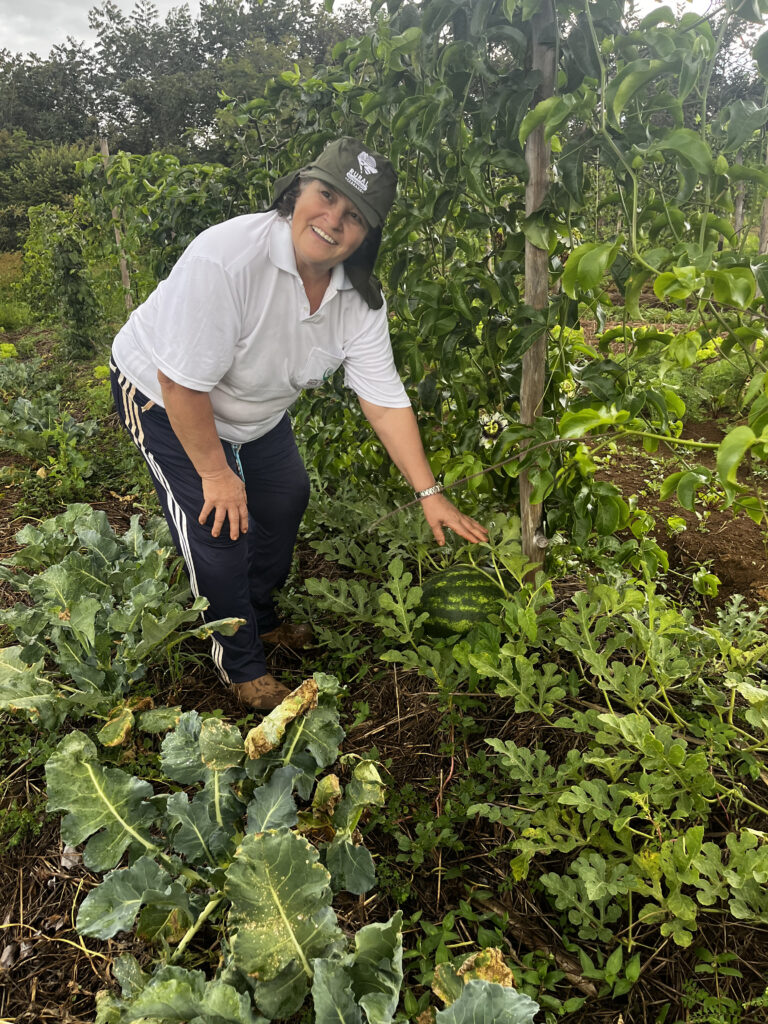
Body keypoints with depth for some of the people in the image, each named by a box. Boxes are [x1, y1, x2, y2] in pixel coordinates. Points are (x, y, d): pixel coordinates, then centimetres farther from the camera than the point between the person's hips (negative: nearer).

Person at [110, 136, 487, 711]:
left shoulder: (360, 297, -19)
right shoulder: (226, 258, -38)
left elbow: (385, 399, -16)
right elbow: (182, 381, -33)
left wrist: (429, 494, -19)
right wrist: (215, 473, -23)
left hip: (255, 408, 7)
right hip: (163, 397, -6)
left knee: (286, 498, 15)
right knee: (220, 527, -10)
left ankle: (262, 620, 41)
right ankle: (241, 665, 14)